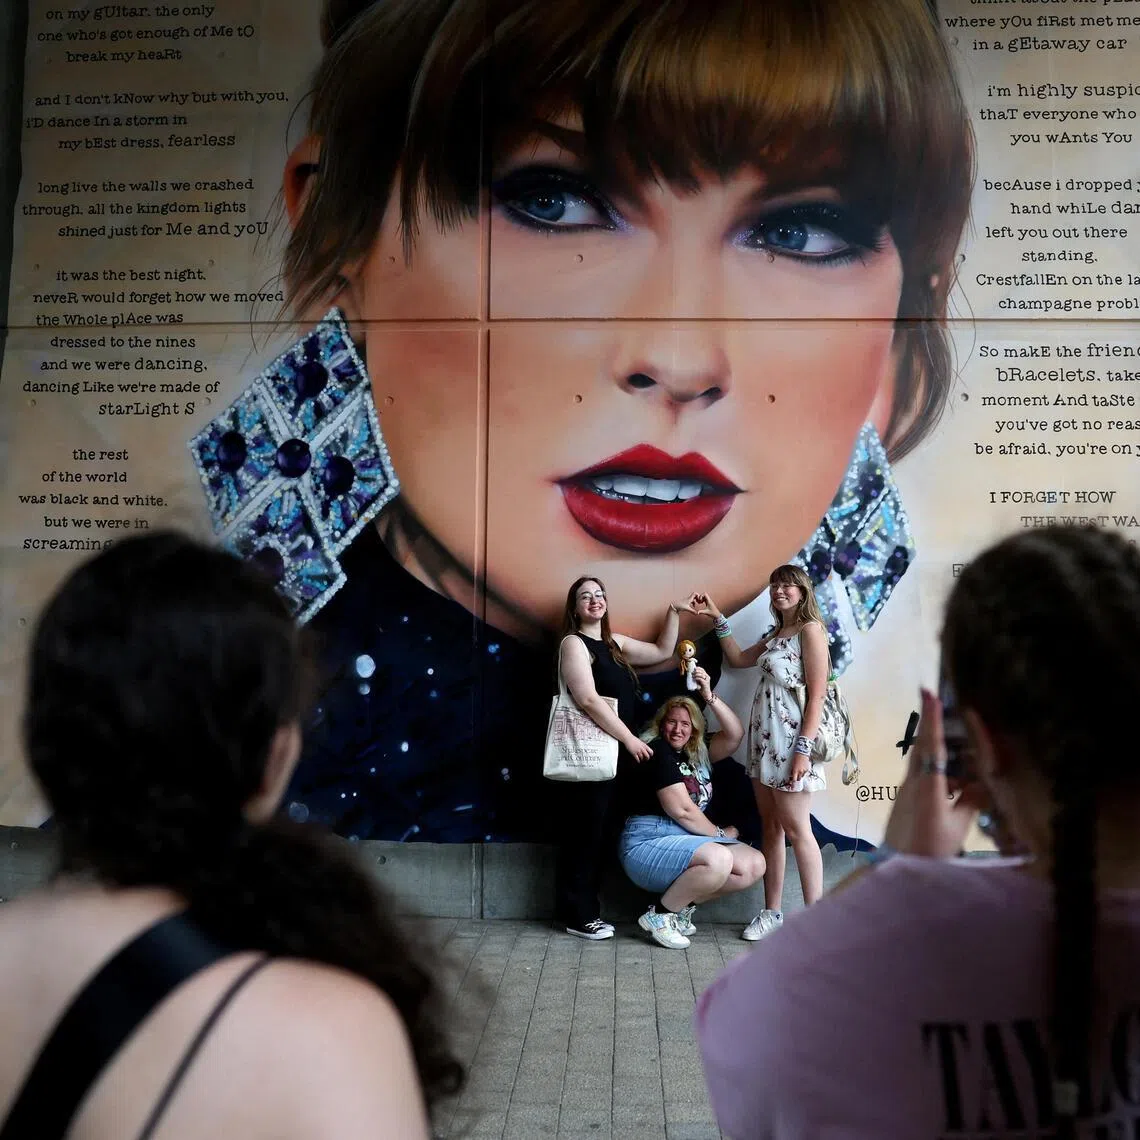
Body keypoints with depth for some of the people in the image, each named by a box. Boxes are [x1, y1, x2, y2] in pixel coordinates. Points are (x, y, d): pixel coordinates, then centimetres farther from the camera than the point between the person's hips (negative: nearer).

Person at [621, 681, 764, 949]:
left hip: (689, 837, 9)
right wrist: (719, 833, -1)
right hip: (648, 841, -8)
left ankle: (682, 906, 0)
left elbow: (735, 735, 3)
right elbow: (682, 811, -13)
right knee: (718, 859, -34)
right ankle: (660, 916, -14)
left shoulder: (697, 753, 15)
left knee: (754, 864, -8)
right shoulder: (659, 751, -9)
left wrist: (709, 696, -6)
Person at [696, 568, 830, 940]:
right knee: (770, 828, 10)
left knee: (796, 830, -5)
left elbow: (817, 694, -14)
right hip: (764, 740, 8)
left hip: (791, 741, -8)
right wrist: (718, 618, 20)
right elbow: (738, 659, 28)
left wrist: (804, 749, -19)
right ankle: (772, 912, 18)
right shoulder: (775, 634, 17)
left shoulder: (810, 630, -8)